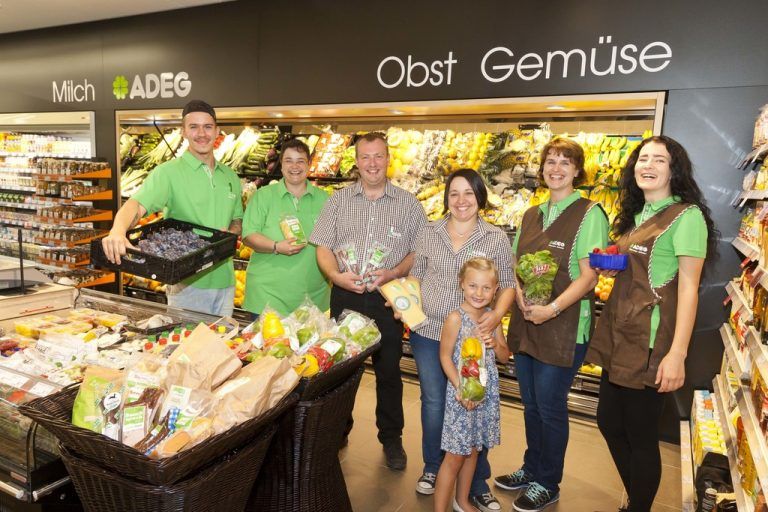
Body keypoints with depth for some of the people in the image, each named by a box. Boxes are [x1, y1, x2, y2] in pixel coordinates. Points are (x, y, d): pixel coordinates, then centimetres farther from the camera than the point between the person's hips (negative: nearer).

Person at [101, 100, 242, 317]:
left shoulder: (230, 177, 10)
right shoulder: (169, 172, -8)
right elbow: (137, 204, -23)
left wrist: (231, 232, -4)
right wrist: (118, 230, -44)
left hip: (225, 282, 5)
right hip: (187, 284, -5)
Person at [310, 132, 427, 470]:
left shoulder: (408, 204, 3)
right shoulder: (339, 201, 7)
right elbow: (323, 246, 3)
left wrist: (393, 273, -15)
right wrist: (337, 275, -15)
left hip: (387, 297, -1)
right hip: (345, 294, 1)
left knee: (389, 370, 9)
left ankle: (391, 438, 28)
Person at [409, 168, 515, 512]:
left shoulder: (496, 238, -1)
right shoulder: (429, 233, 4)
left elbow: (508, 284, 2)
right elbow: (416, 276, 12)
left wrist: (497, 314, -14)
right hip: (428, 333, 2)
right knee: (433, 403, 13)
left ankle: (478, 483, 26)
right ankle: (432, 468, 37)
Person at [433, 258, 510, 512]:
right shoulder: (456, 318, -15)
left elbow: (505, 357, 9)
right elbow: (445, 358, -13)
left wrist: (496, 344, -13)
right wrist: (462, 389, -20)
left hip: (487, 394, 6)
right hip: (461, 393, -6)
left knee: (473, 451, 19)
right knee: (455, 456, 2)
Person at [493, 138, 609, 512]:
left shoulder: (589, 214, -8)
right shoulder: (531, 215, 11)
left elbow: (589, 275, -14)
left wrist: (553, 309, -23)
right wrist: (520, 295, -7)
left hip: (564, 327, -6)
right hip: (526, 323, 6)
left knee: (549, 405, 6)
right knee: (531, 403, 17)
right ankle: (531, 468, 37)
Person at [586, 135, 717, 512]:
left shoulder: (687, 215, -10)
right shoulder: (635, 215, 14)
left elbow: (688, 288, -15)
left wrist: (677, 354, -21)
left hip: (651, 341, -8)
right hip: (619, 335, 9)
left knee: (640, 435, 5)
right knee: (609, 422, 17)